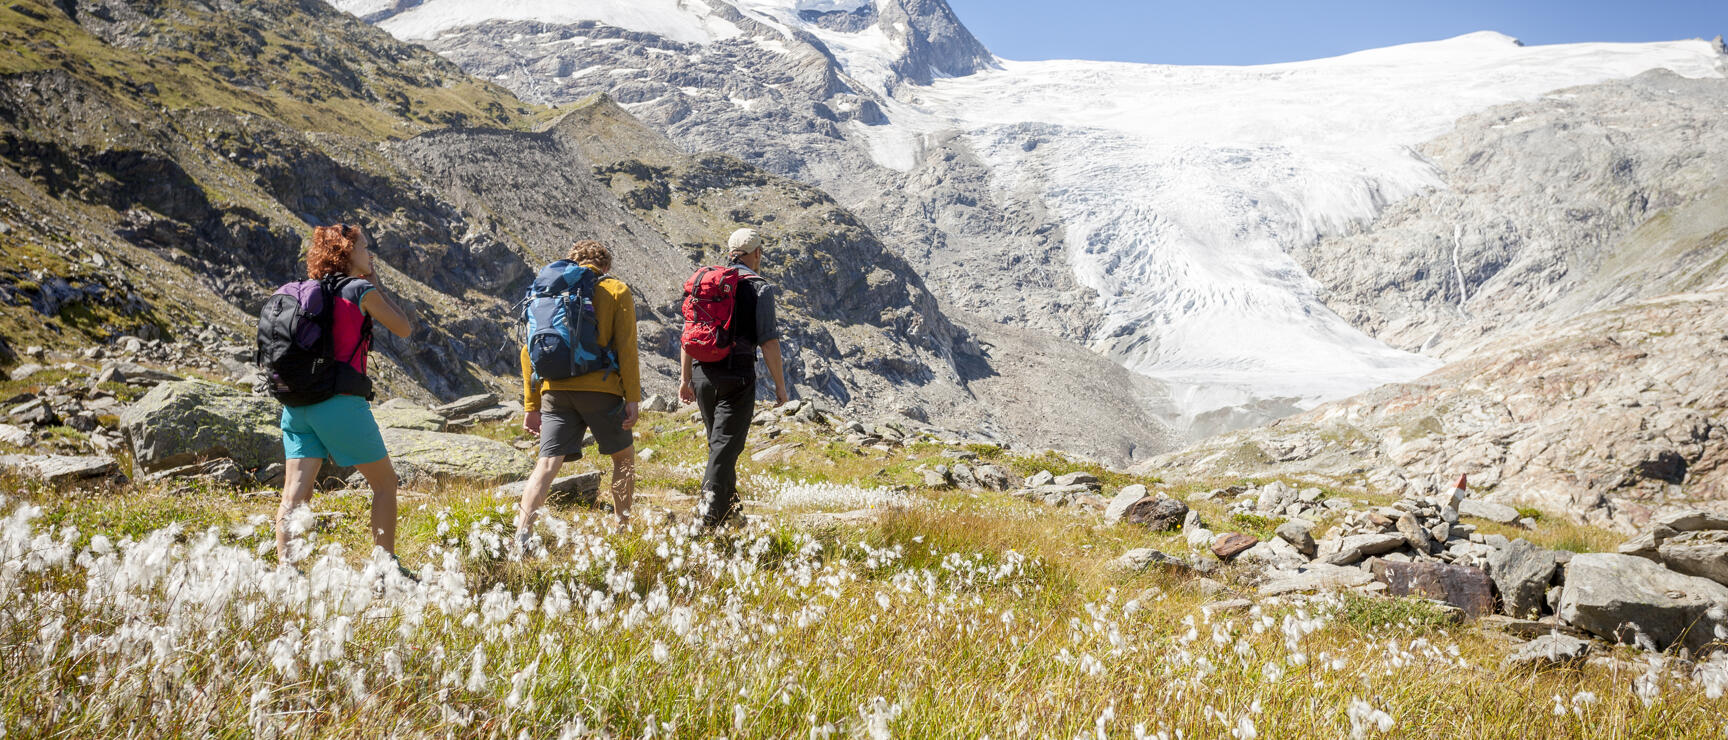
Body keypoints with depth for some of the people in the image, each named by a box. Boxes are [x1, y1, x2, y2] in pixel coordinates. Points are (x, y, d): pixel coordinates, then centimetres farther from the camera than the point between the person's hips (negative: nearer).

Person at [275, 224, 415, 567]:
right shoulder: (362, 291, -6)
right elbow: (404, 329, 4)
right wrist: (377, 284, 11)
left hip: (296, 405, 6)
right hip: (341, 403, -6)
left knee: (295, 493, 3)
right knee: (385, 482, 9)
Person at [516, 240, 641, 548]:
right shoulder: (616, 290, 6)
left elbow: (529, 350, 12)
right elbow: (626, 348, -5)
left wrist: (532, 405, 15)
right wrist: (633, 398, -5)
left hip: (555, 389, 3)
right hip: (599, 387, -3)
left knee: (547, 464, 0)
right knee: (624, 456, 16)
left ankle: (521, 536, -15)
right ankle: (623, 533, 19)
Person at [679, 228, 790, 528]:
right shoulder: (759, 287, -4)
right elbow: (768, 342, -9)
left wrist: (685, 378, 17)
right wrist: (780, 386, -3)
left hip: (702, 372, 5)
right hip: (737, 374, -5)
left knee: (719, 441, 18)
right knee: (726, 444, -5)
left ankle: (729, 509, 26)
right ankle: (711, 513, -18)